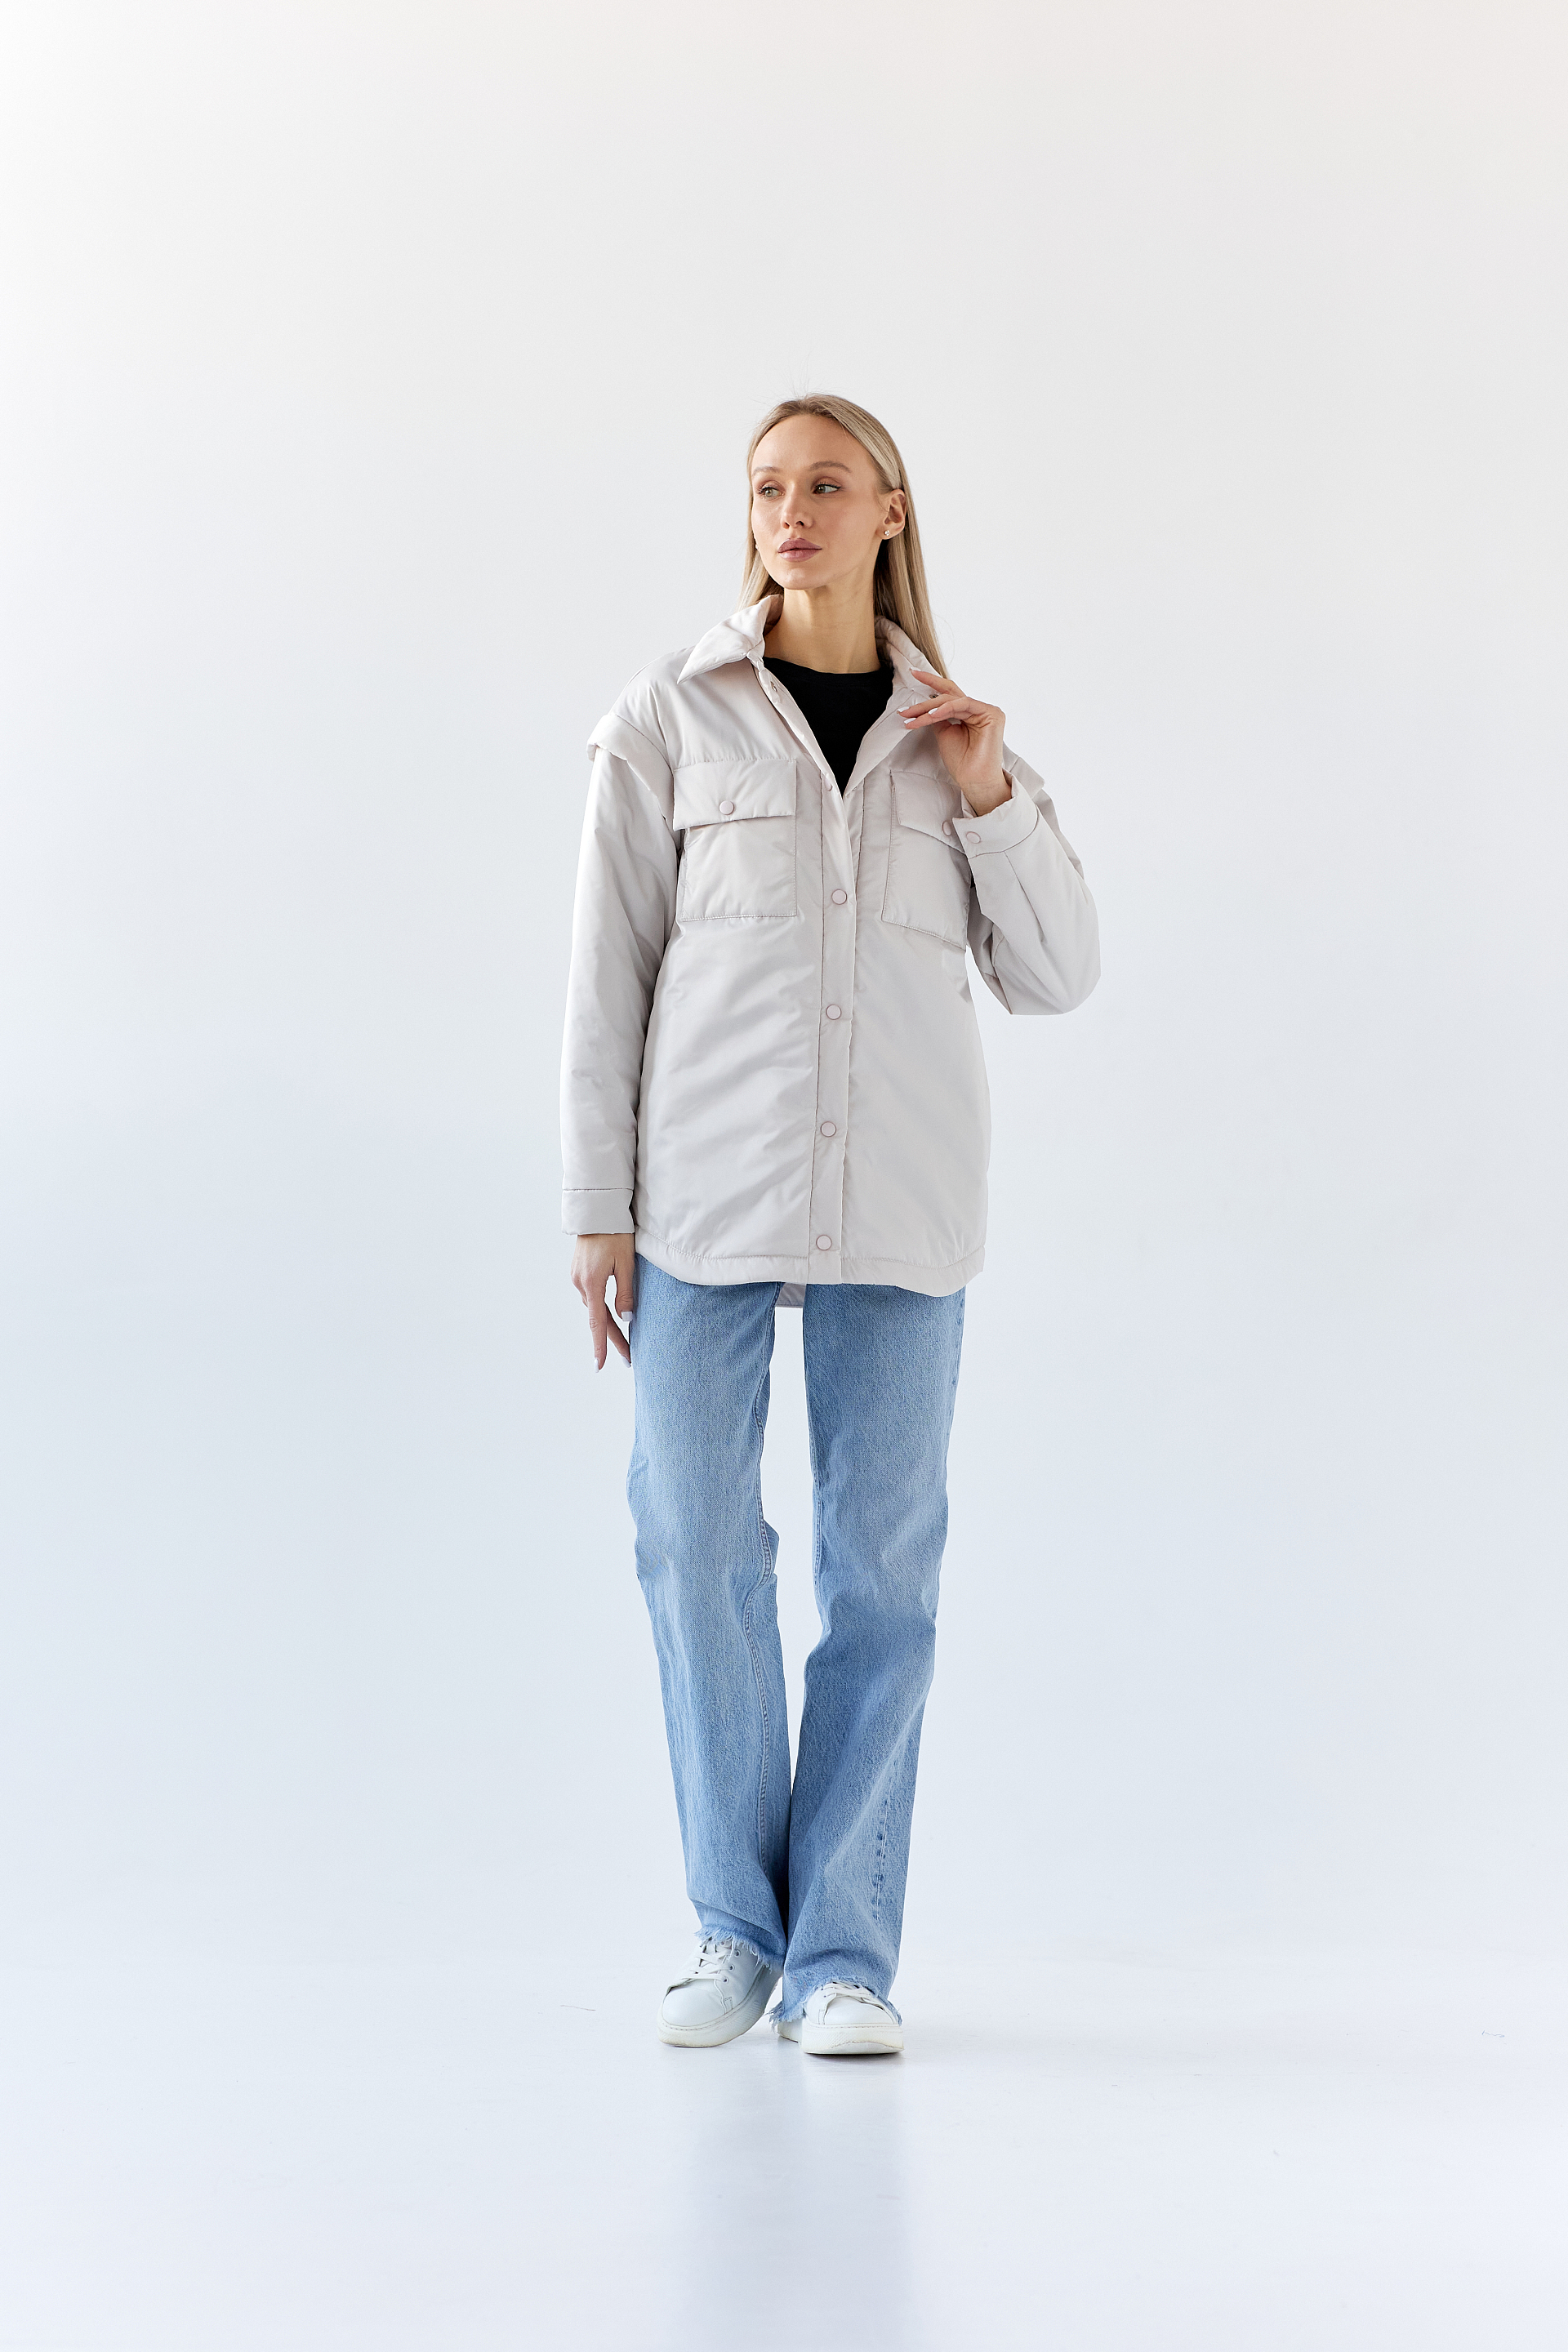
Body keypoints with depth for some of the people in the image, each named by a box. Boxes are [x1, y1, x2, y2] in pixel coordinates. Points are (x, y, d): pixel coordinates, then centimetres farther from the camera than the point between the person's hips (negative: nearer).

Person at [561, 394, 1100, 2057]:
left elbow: (1056, 979, 8)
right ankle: (736, 1922, 16)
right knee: (697, 1545, -1)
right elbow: (609, 970, 2)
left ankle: (843, 1952, 9)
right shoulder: (672, 717, 4)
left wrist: (989, 797, -5)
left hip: (901, 1195, 1)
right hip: (709, 1178, -1)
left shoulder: (953, 733, 10)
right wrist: (597, 1209, -3)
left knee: (883, 1558, 0)